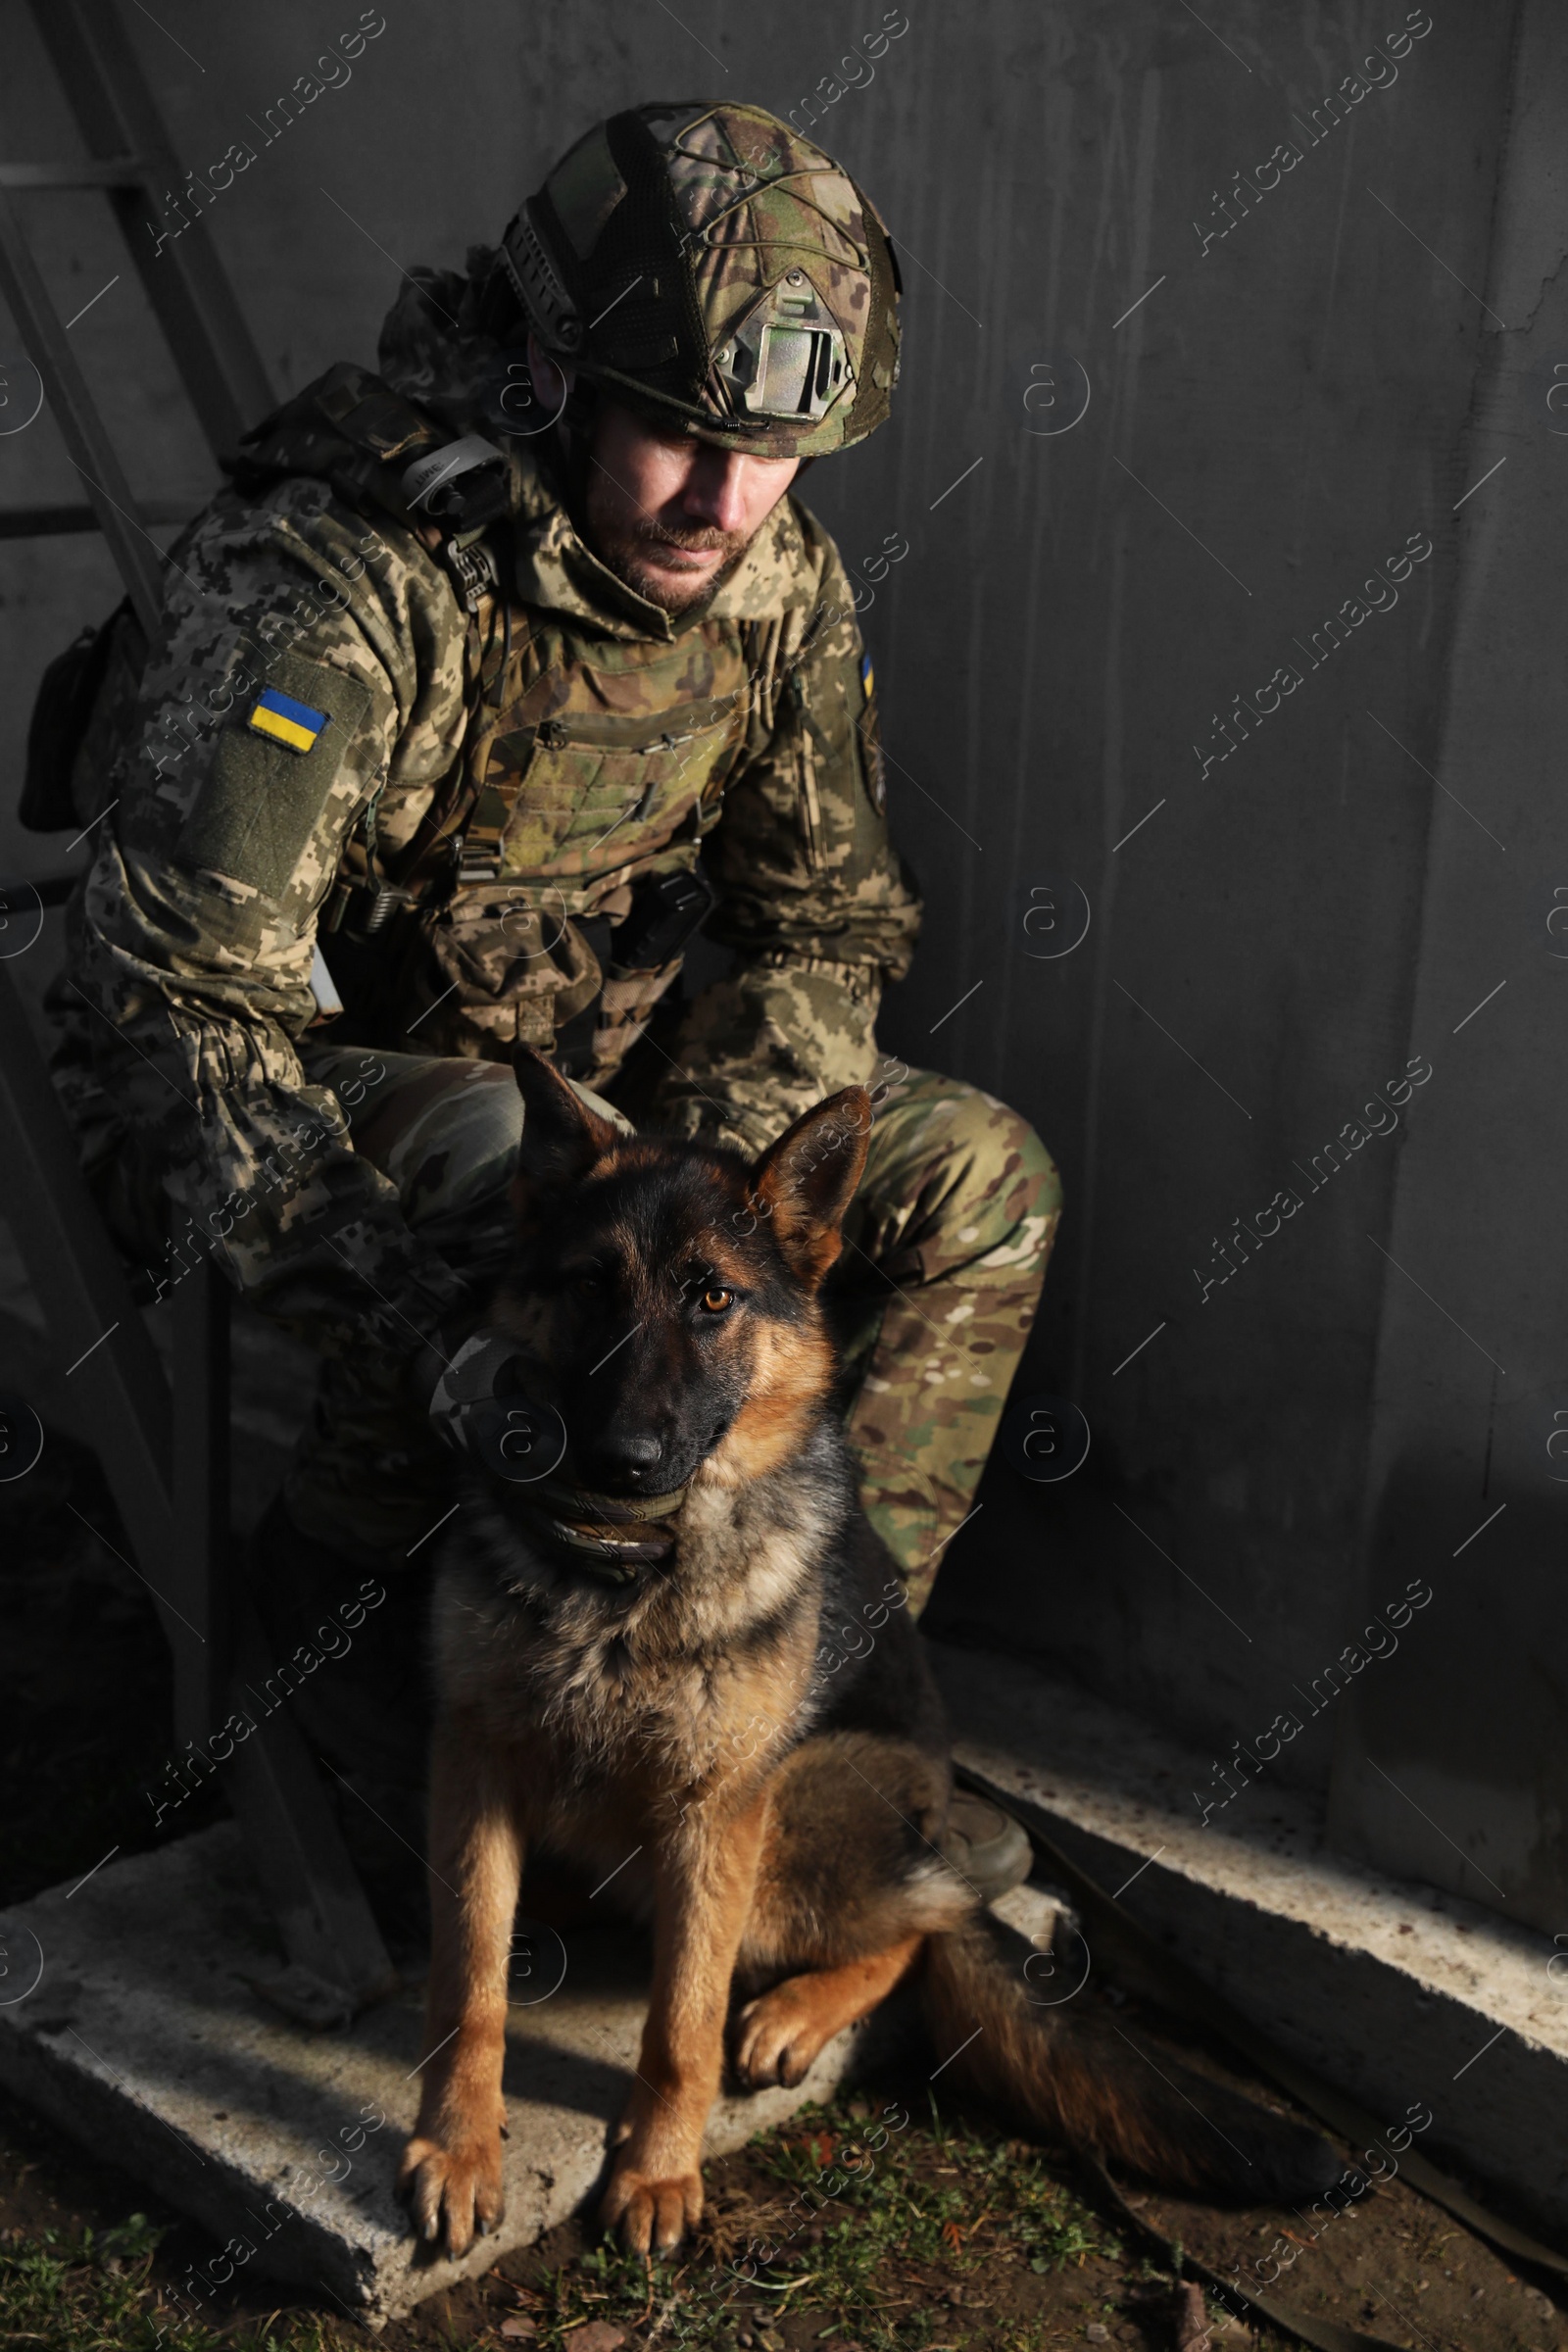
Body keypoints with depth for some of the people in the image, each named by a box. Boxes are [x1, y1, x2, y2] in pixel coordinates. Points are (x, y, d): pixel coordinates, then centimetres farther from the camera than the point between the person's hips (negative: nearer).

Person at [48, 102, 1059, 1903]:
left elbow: (829, 924, 1)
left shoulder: (779, 580, -8)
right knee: (518, 1199, -39)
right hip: (294, 1071, -6)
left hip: (584, 1064, 6)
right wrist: (421, 1298, -42)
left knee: (982, 1183, -6)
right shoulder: (339, 581, -29)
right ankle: (346, 1593, -7)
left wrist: (712, 1159, -17)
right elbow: (172, 1007, -32)